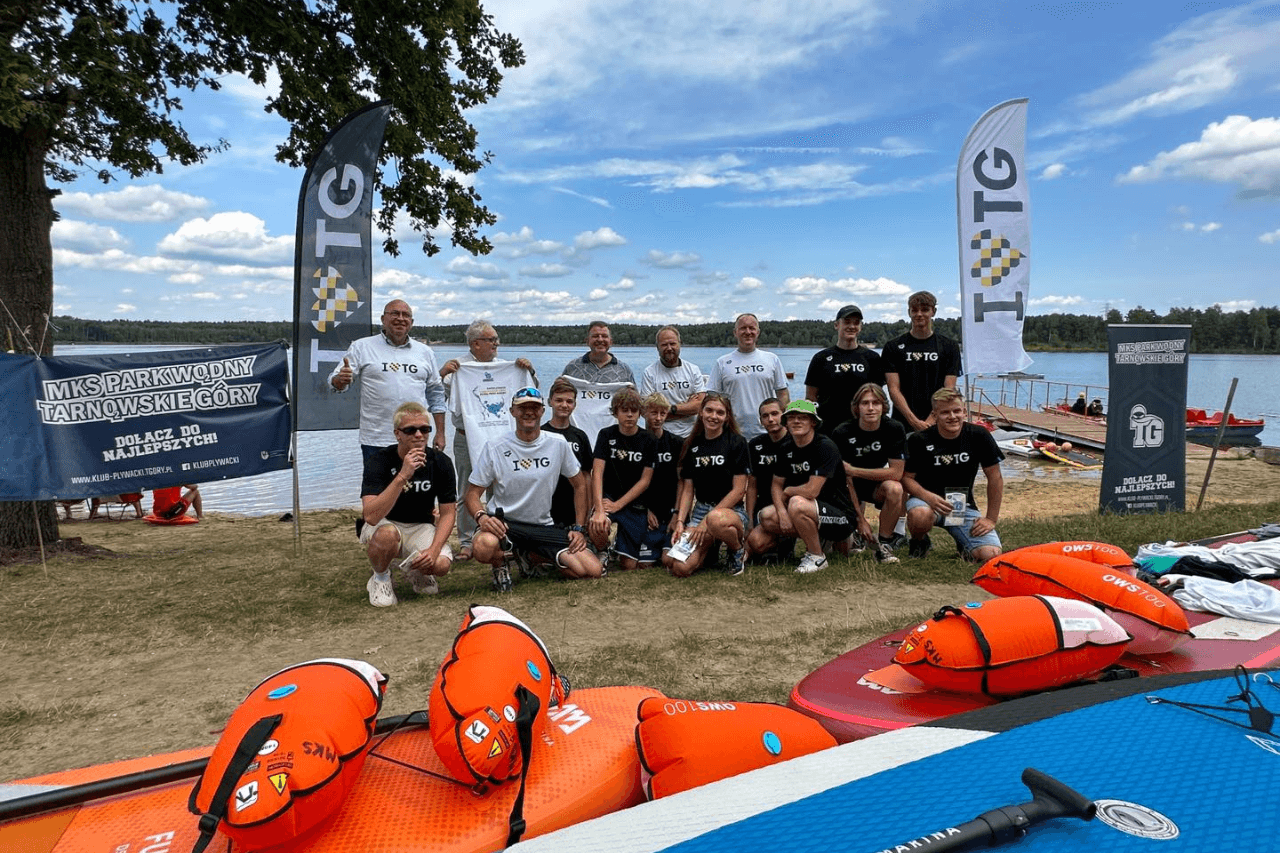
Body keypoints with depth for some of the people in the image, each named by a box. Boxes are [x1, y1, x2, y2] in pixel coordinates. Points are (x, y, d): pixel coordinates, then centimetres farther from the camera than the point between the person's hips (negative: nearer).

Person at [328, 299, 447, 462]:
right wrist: (340, 380, -23)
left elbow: (436, 394, 16)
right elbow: (336, 383, 2)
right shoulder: (362, 347, 5)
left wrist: (440, 433, 11)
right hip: (375, 442, -2)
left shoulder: (425, 352, 14)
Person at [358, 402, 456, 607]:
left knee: (441, 564, -27)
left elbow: (448, 513, -4)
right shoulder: (379, 461, -20)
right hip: (382, 525, -2)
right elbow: (370, 515, -34)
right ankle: (380, 579, -3)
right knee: (387, 534, -38)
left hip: (421, 527, 2)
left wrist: (434, 549, -21)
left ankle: (412, 569, 12)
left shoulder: (440, 462, -10)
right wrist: (403, 476, -42)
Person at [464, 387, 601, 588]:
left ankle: (534, 556, 15)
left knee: (592, 570, -12)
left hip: (544, 526, 3)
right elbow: (472, 493, -2)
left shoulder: (558, 444, 1)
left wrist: (578, 528, 4)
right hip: (504, 522, -3)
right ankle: (500, 564, 2)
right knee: (483, 547, -40)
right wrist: (481, 516, -25)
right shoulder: (495, 448, -4)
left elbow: (580, 485, 11)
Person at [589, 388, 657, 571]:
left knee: (629, 565, -6)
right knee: (596, 526, -36)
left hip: (635, 504, 1)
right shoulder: (606, 435, -1)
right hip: (608, 497, 0)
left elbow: (645, 481, -3)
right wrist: (599, 510, -24)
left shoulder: (648, 441, 0)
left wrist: (618, 505, -13)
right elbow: (597, 473, -10)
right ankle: (603, 553, -1)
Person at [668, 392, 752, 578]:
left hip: (732, 510, -3)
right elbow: (687, 489, 11)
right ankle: (709, 546, 14)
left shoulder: (737, 442, -3)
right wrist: (680, 521, -4)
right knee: (680, 568, -20)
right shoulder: (691, 445, 10)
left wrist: (707, 520, -14)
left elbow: (738, 491, -8)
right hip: (700, 509, 4)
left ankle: (739, 550, -7)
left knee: (716, 520, -43)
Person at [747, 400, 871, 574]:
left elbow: (812, 490, -25)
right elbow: (776, 485, 10)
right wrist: (782, 511, -10)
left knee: (798, 504, -36)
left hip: (842, 517, -7)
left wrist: (788, 491, -5)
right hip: (812, 515, 8)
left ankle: (817, 557, -12)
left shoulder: (825, 447, -17)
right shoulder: (787, 450, 6)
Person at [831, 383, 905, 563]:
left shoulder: (894, 429, -15)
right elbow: (845, 480, -17)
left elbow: (896, 473, -16)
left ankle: (883, 545, -16)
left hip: (879, 485, 1)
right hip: (853, 487, -1)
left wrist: (853, 470, -20)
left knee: (895, 488, -34)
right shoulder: (842, 433, -18)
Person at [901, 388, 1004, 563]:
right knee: (919, 515, -39)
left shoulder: (978, 436, -6)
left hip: (964, 505, 2)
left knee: (990, 555, -18)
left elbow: (995, 478, 0)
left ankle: (964, 544, 20)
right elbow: (906, 477, -6)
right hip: (927, 500, -2)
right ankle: (919, 542, 0)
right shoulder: (919, 440, -11)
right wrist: (928, 496, -26)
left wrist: (991, 519, -2)